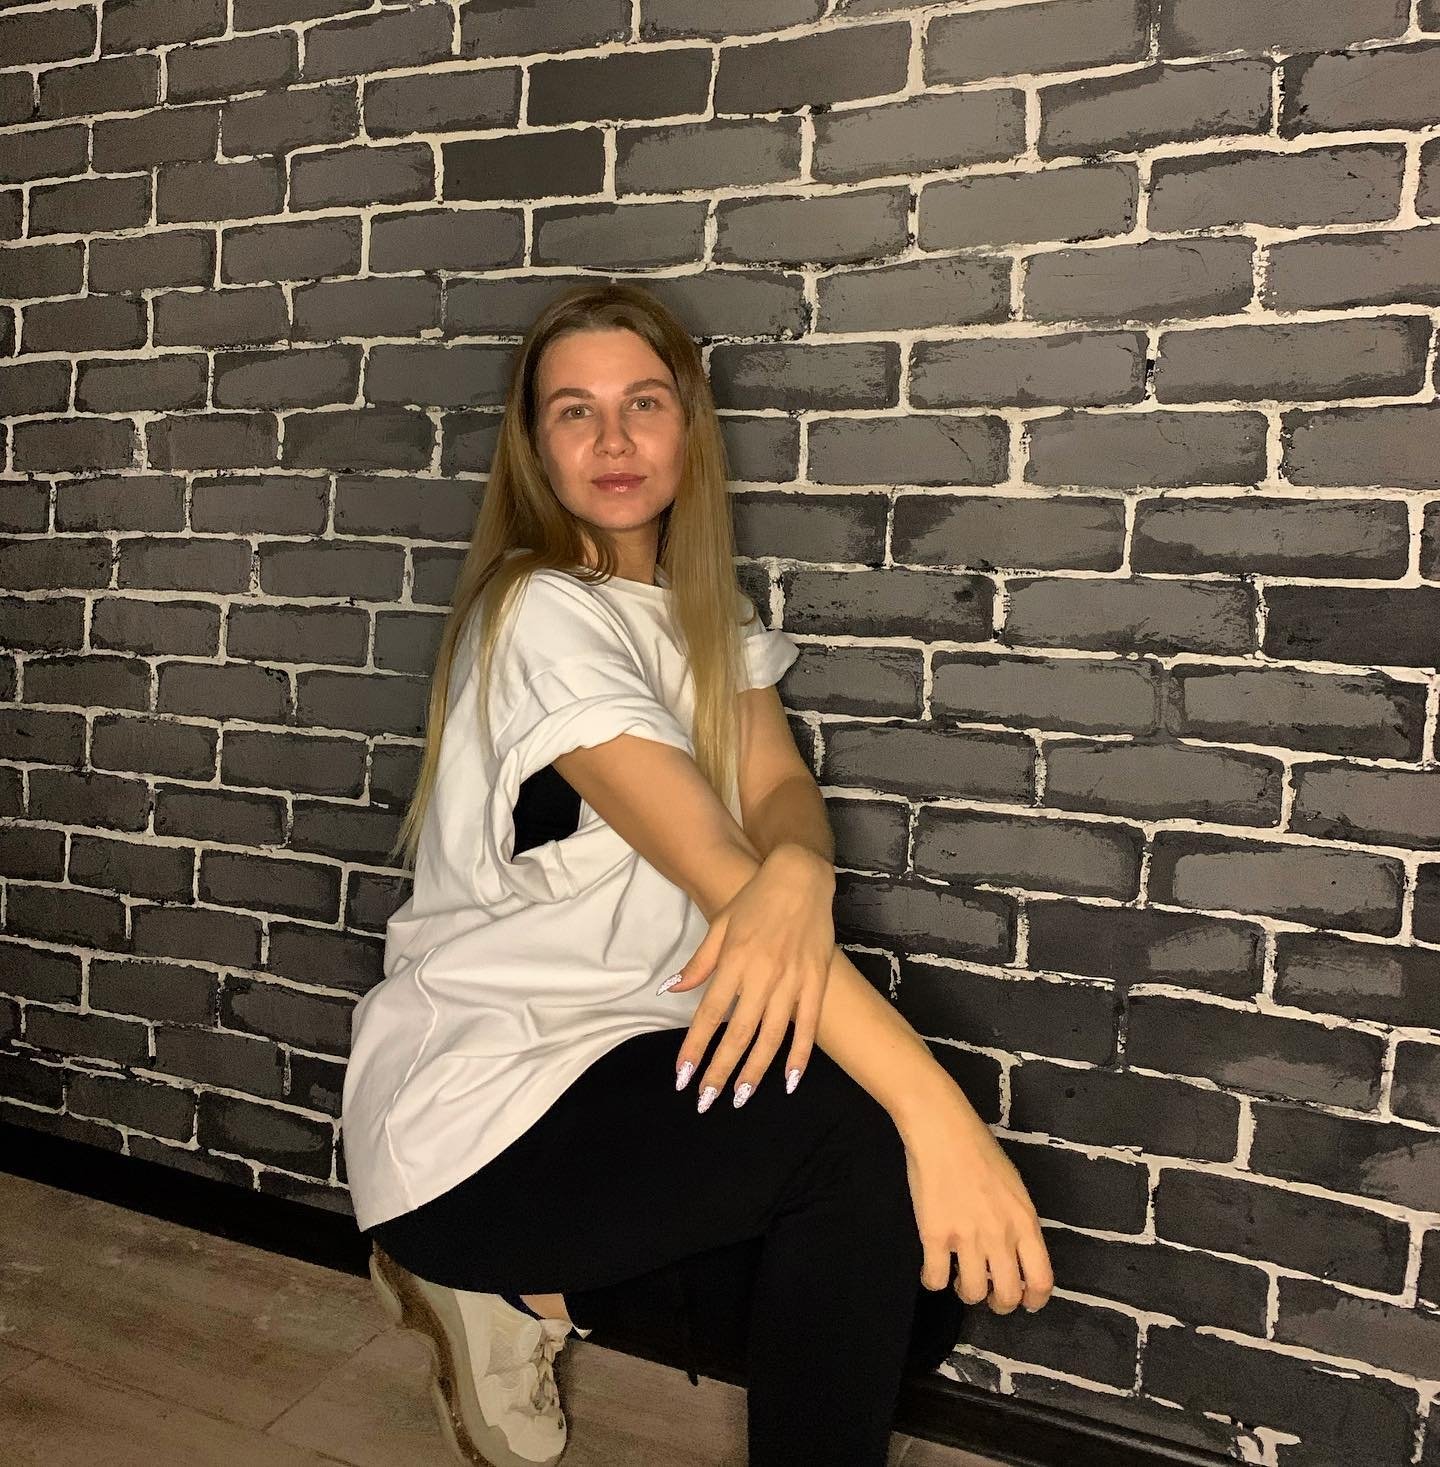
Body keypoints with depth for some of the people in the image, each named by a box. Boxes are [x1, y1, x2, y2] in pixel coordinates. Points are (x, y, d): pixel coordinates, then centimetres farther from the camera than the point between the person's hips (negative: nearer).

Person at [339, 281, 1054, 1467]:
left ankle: (537, 1291, 9)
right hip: (474, 1105, -8)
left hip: (615, 1070, 8)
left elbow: (784, 792, -7)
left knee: (925, 1286, -3)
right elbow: (714, 870, -30)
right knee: (863, 1136, -26)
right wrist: (935, 1109, -35)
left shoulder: (702, 609, 9)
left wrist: (796, 879, -33)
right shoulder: (541, 616, -18)